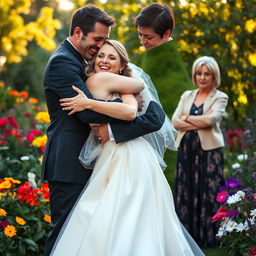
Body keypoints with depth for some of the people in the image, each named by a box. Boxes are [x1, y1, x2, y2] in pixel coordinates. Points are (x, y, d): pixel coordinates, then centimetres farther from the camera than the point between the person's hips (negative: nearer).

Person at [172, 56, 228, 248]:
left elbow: (211, 119, -14)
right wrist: (200, 123, -10)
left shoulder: (220, 97, 3)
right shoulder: (187, 96, 15)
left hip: (209, 150, -4)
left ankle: (208, 237, 3)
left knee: (208, 193, -3)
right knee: (186, 192, 3)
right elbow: (175, 121, 2)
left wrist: (187, 118, -3)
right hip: (187, 149, 4)